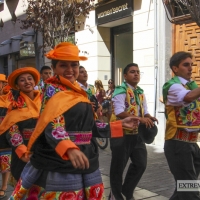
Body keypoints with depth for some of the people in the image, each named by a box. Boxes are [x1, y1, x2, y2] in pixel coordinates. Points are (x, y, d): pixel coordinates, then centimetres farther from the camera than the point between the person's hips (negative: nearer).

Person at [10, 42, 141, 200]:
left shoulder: (78, 92, 12)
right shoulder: (52, 90, -9)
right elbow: (52, 127, -25)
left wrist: (120, 125, 15)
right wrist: (70, 149, -43)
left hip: (86, 162, 7)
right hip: (60, 166, -7)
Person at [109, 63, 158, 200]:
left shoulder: (140, 92, 12)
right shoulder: (121, 90, -13)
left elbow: (145, 112, 13)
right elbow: (119, 113, -25)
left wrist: (149, 118, -11)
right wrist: (140, 119, -34)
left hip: (137, 133, 8)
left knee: (141, 164, 11)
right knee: (118, 166, 6)